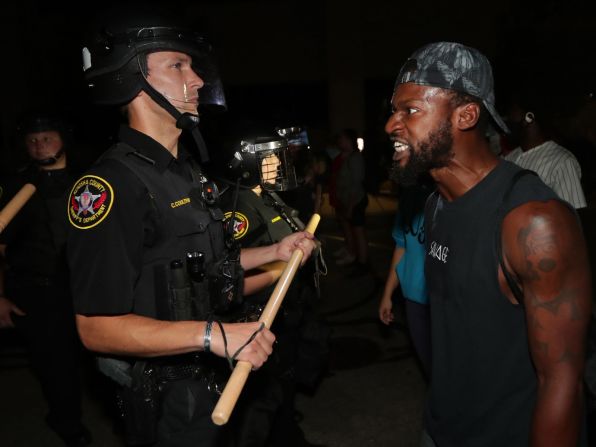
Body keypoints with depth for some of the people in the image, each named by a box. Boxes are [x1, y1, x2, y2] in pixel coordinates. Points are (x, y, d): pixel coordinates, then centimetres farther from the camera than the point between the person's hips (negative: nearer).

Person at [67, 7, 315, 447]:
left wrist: (275, 252, 7)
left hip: (207, 376, 9)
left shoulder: (189, 171, 7)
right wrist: (212, 334, -34)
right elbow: (97, 327, -27)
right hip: (165, 396, -9)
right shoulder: (111, 184, -25)